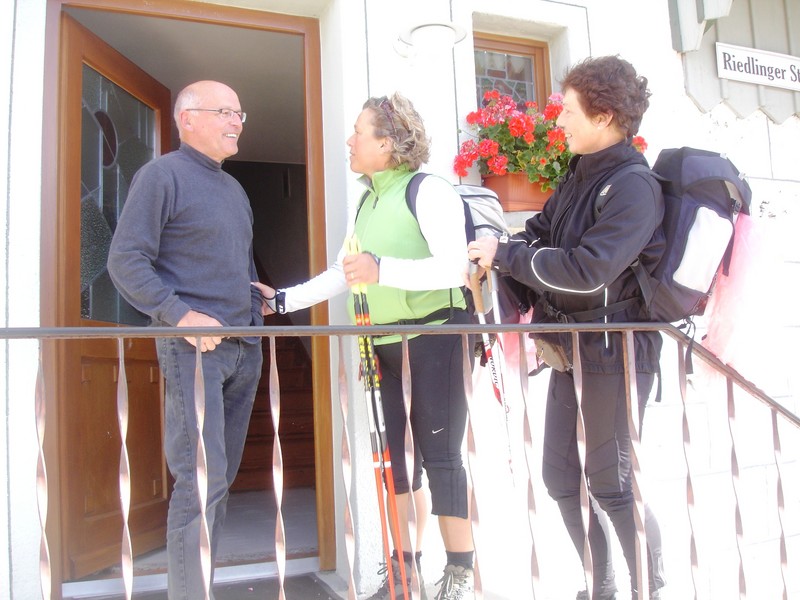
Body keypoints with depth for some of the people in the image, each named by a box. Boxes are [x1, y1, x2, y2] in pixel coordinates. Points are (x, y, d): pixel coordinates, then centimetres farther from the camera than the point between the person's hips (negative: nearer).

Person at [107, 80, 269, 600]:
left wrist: (257, 302, 14)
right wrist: (180, 314, -19)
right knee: (202, 479, -10)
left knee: (223, 476, 12)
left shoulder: (234, 187, 21)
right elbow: (125, 260, -11)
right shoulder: (162, 175, -4)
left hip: (245, 348, 8)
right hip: (194, 347, -8)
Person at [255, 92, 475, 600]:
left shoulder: (430, 191, -9)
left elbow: (454, 268, -20)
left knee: (439, 454, -3)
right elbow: (343, 272, 20)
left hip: (434, 335, -7)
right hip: (386, 344, 8)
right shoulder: (367, 201, 16)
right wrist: (283, 300, 17)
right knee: (398, 455, 11)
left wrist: (384, 270, -31)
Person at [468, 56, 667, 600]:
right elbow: (541, 229, 15)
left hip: (613, 350, -9)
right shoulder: (581, 174, 12)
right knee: (562, 475, 14)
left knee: (611, 483, 0)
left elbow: (586, 269, -26)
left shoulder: (633, 187, -17)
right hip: (571, 346, 9)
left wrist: (505, 255, -18)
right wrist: (497, 251, -4)